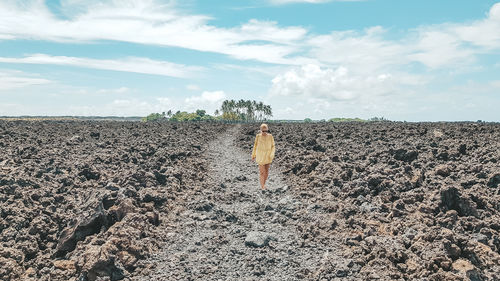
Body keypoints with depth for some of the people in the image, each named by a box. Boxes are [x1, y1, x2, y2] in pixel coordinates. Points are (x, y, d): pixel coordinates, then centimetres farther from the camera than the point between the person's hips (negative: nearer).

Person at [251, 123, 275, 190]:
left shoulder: (270, 136, -6)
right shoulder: (258, 136, -8)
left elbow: (273, 146, 0)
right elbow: (255, 146, 2)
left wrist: (272, 155, -12)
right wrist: (253, 155, 5)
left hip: (268, 156, 2)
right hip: (260, 156, -2)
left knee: (266, 172, 11)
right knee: (262, 172, -8)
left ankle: (264, 184, 32)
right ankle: (262, 186, 7)